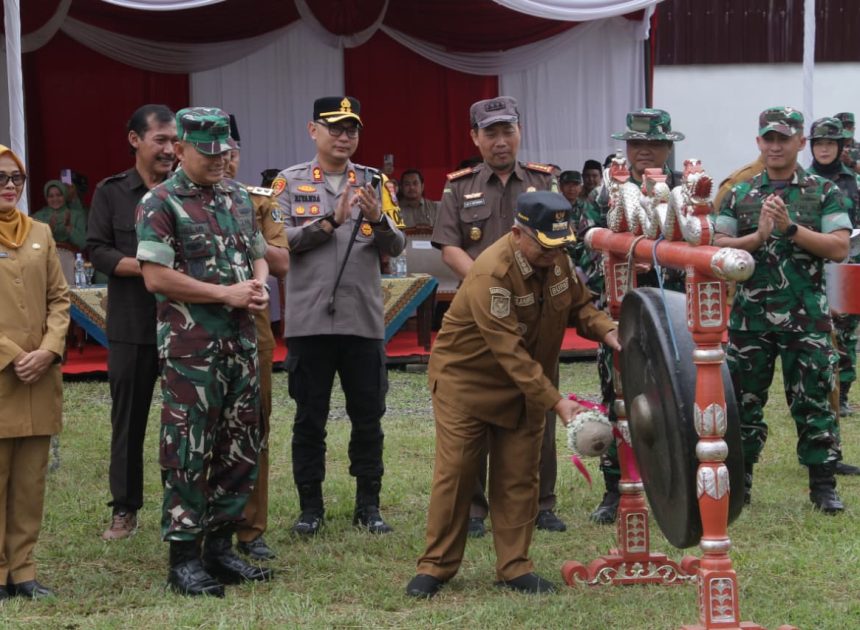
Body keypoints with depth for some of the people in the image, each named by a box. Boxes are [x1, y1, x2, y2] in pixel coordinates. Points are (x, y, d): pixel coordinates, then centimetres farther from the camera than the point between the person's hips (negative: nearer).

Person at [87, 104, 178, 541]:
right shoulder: (111, 192, 2)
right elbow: (98, 251, -5)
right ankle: (125, 509, 16)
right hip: (131, 326, -1)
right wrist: (148, 268, -17)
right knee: (129, 419, 6)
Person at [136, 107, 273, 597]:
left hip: (242, 341, 7)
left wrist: (259, 289, 0)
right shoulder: (160, 204, -7)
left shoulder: (239, 197, 14)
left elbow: (258, 254, 23)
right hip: (191, 346, -7)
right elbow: (156, 276, -13)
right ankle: (184, 557, 5)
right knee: (190, 451, -3)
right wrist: (225, 293, -14)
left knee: (242, 447, 10)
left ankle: (220, 545, 21)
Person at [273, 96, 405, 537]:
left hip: (364, 319, 2)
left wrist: (377, 219, -18)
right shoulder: (290, 182, 4)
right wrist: (331, 221, -15)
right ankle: (310, 507, 15)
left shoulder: (374, 183, 9)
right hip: (309, 319, -2)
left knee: (368, 417, 6)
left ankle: (368, 505, 17)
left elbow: (396, 246, 2)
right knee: (309, 418, 5)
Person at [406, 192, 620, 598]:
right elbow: (510, 352, -32)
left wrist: (606, 331, -16)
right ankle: (436, 566, 10)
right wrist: (555, 401, -34)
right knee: (454, 473, 0)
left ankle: (514, 567, 13)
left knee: (518, 478, 5)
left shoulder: (556, 258, -7)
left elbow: (579, 305, 7)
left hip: (527, 384, 6)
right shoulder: (491, 274, -31)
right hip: (466, 378, -6)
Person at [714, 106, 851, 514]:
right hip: (750, 316, 2)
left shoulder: (824, 193, 3)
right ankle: (739, 481, 19)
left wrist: (790, 227, -16)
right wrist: (758, 235, -15)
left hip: (806, 318, -2)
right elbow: (719, 247, 0)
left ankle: (823, 485, 7)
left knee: (812, 401, 0)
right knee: (744, 400, 8)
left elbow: (839, 248, -8)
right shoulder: (739, 195, 8)